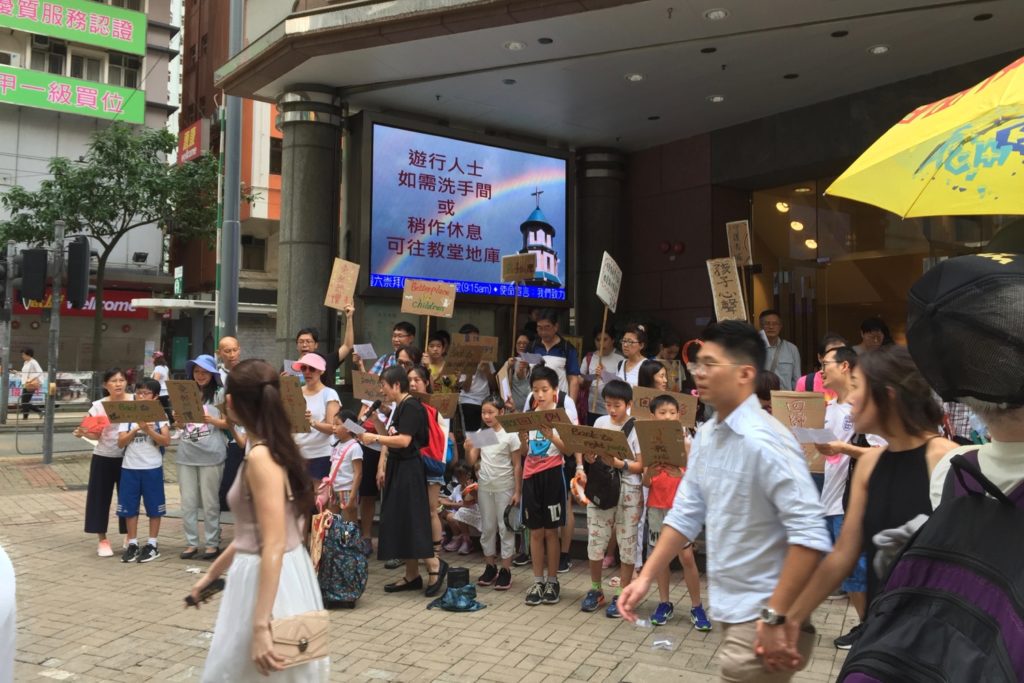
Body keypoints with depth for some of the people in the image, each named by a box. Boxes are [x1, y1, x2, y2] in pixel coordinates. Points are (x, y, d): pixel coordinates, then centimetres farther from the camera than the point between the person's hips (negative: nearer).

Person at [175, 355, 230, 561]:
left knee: (210, 502, 3)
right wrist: (178, 420, -5)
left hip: (211, 455, -4)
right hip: (186, 454, 4)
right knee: (187, 502, 7)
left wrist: (212, 420, -18)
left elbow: (228, 423, -1)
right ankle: (191, 543, 17)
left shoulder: (219, 395, 0)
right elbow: (180, 425, 17)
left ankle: (212, 544, 12)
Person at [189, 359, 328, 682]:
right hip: (278, 576, 9)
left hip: (269, 581, -9)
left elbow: (274, 546, -25)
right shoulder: (275, 448, 8)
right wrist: (211, 573, 24)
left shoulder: (260, 456, -20)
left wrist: (260, 626, -26)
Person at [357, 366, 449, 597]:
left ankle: (435, 565, 6)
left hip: (409, 469, -10)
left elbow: (404, 440, -23)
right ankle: (412, 575, 16)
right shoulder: (397, 407, 15)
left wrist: (374, 438, -20)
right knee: (397, 521, 10)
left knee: (412, 519, -7)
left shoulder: (411, 407, -14)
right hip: (396, 467, 10)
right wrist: (382, 467, 10)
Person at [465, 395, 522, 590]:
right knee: (487, 528, 11)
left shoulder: (510, 435, -8)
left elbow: (517, 465, -7)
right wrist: (468, 449, -17)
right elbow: (471, 462, 4)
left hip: (504, 488, -4)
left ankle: (505, 570, 10)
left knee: (505, 528, 2)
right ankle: (490, 567, 23)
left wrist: (517, 491, -10)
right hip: (484, 487, 4)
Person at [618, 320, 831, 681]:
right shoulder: (706, 435, 4)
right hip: (731, 610, 8)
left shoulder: (764, 441, -22)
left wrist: (776, 618, -23)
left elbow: (810, 535, -26)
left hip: (763, 618, -8)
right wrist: (646, 576, 8)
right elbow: (686, 513, 11)